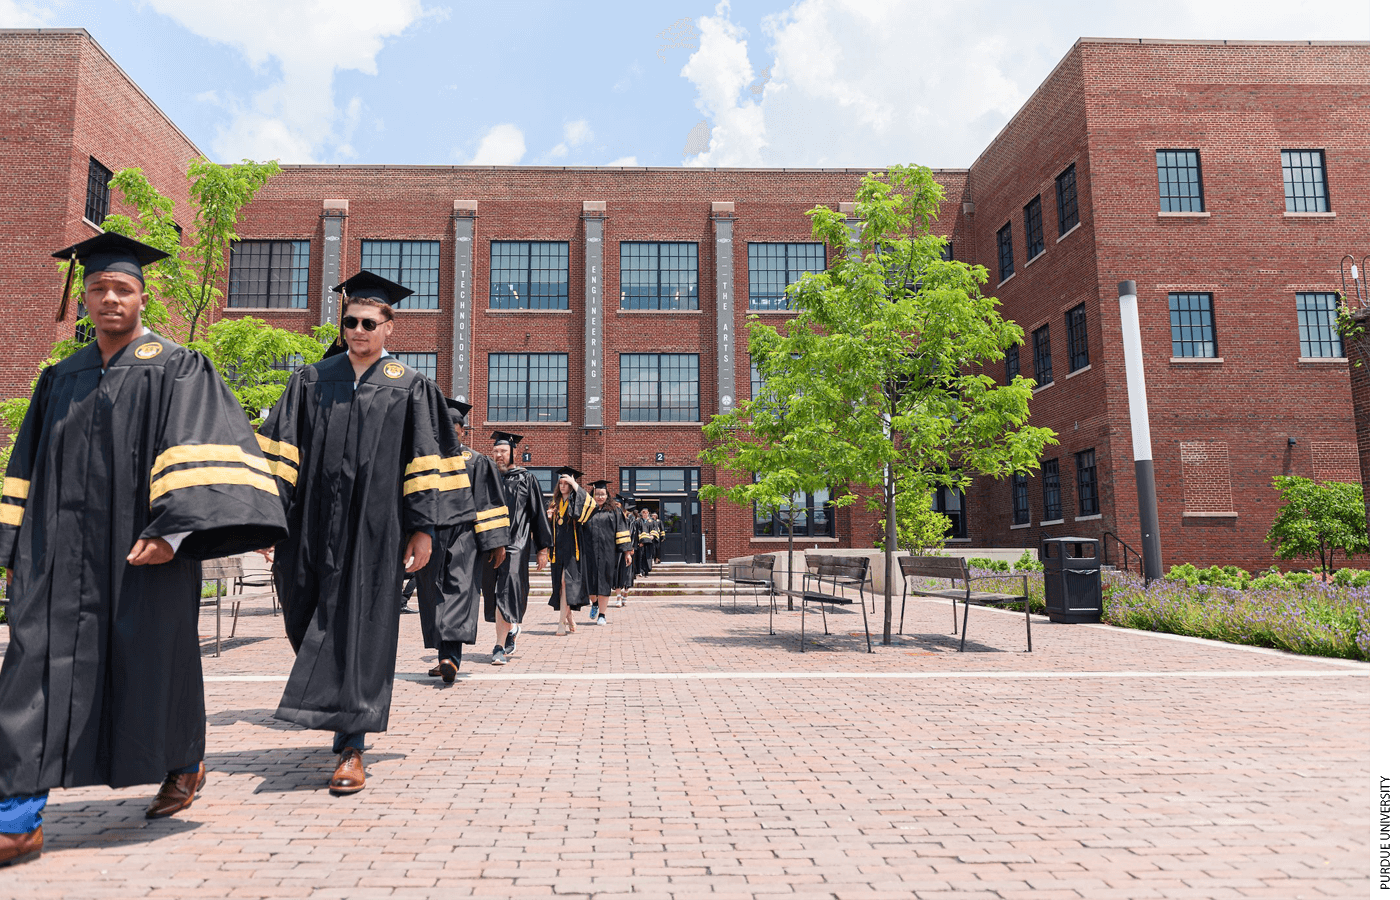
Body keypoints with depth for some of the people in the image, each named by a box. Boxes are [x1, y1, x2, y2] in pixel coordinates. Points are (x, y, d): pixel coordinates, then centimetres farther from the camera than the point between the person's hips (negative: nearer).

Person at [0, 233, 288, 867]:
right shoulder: (60, 379, 15)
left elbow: (196, 455, -15)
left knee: (152, 665, 7)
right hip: (60, 560, 5)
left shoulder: (177, 370, -3)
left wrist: (172, 530, -27)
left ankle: (183, 766, 31)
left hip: (141, 554, -5)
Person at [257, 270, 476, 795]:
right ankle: (351, 708, 39)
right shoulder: (311, 380, 9)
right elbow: (280, 450, 7)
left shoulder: (410, 389, 2)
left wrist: (424, 527, -8)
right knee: (312, 627, 13)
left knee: (359, 630, -4)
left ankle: (351, 746, 1)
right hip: (314, 527, 4)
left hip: (374, 530, -3)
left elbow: (426, 462, -2)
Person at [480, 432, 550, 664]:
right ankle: (511, 629, 34)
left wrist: (543, 548, -1)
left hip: (515, 544, -4)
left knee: (506, 592, -12)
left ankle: (500, 646, -11)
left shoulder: (526, 479, 4)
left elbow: (538, 514, 4)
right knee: (493, 593, 11)